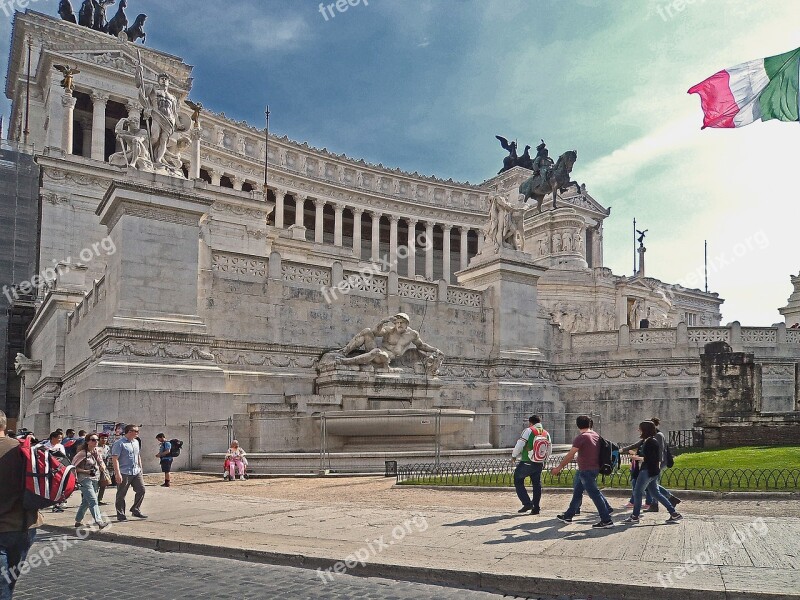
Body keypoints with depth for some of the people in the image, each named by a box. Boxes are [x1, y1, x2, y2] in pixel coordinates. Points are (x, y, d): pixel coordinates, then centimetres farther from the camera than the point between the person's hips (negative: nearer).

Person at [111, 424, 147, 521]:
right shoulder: (119, 443, -11)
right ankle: (120, 515, 12)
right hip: (124, 473, -7)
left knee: (141, 490, 4)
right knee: (121, 495, 3)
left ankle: (136, 510, 17)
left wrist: (140, 468, 19)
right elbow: (115, 459, -16)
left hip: (136, 472, 7)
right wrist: (117, 473, -21)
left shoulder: (136, 442, 14)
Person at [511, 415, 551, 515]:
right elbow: (549, 450, 12)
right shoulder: (546, 434, 8)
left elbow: (520, 444, -14)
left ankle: (527, 503, -2)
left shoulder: (529, 431, -9)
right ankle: (535, 508, 15)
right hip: (539, 464, 6)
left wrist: (514, 456, 1)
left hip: (526, 463, -5)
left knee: (518, 482, 8)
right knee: (537, 485, 15)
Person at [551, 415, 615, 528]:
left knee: (594, 494, -5)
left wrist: (559, 468, -10)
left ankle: (607, 520, -3)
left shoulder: (581, 437, -16)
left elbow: (570, 455, -16)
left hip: (586, 470, -9)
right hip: (595, 468, 9)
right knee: (577, 492, 16)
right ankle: (568, 516, 24)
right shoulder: (595, 435, 8)